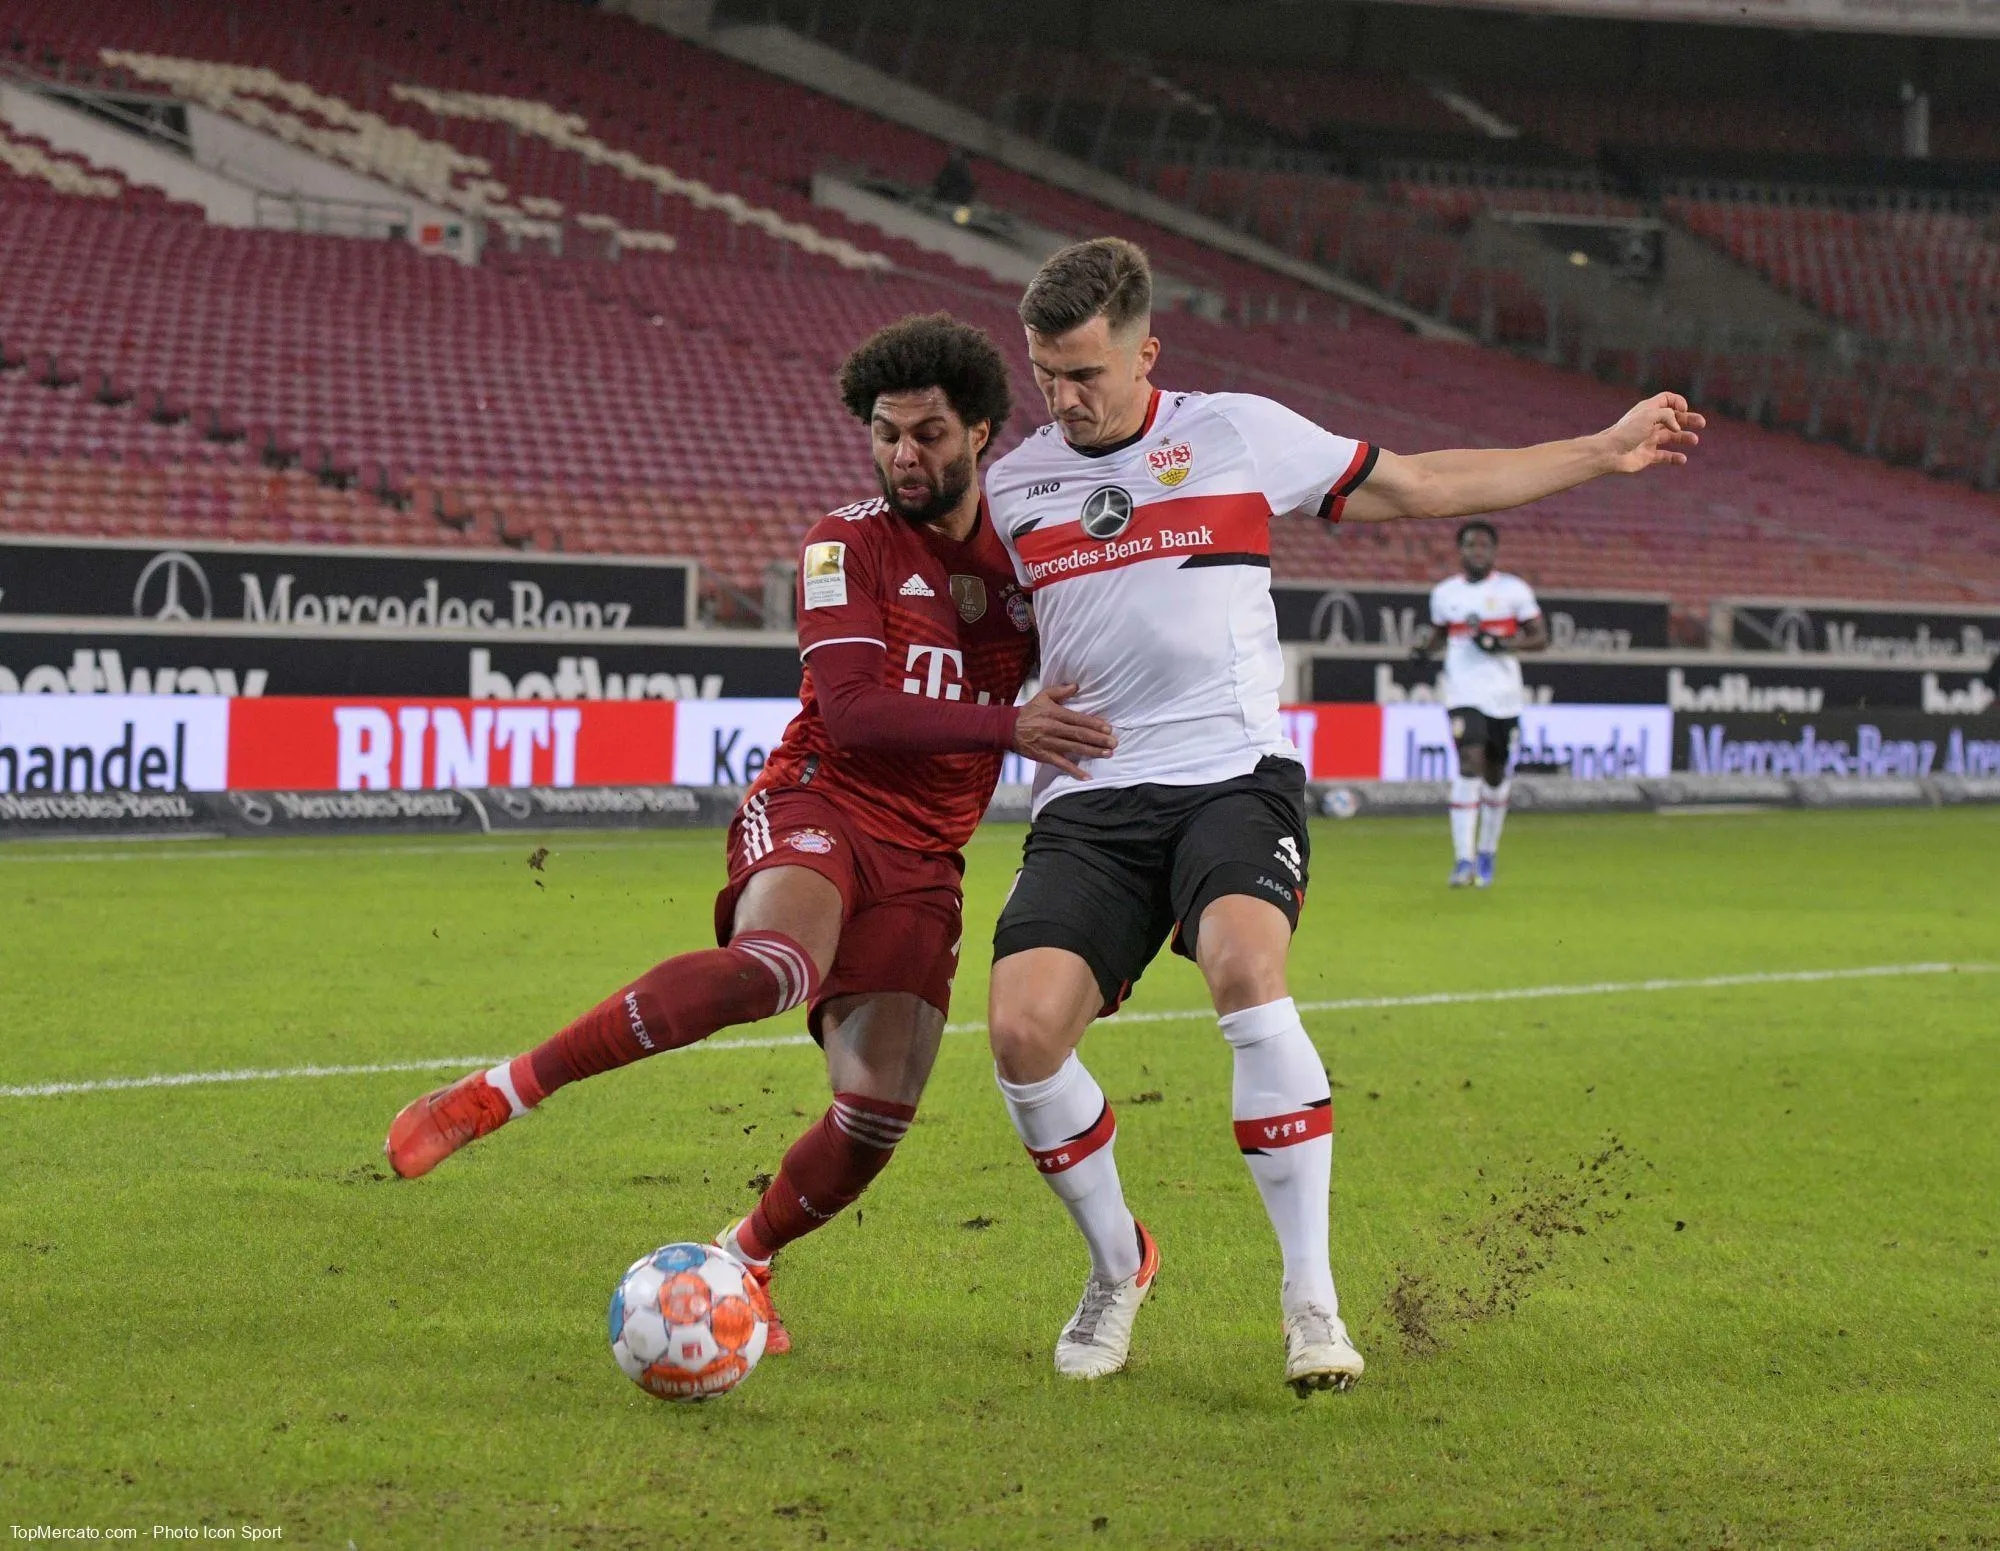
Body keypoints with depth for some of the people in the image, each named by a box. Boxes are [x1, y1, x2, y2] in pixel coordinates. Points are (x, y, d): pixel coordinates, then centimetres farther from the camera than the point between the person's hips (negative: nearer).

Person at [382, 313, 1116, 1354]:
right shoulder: (849, 543, -1)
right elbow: (850, 709, -15)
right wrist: (1007, 727, -26)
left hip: (922, 859, 5)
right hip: (817, 803, -4)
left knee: (878, 1116, -10)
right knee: (776, 965, -38)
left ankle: (741, 1262, 19)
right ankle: (496, 1095, -32)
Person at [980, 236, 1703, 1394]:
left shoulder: (1239, 434, 6)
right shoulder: (1012, 487, 12)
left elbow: (1418, 486, 16)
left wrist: (1603, 453, 18)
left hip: (1235, 776, -2)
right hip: (1090, 797, 2)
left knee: (1245, 965, -33)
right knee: (1024, 1028, -20)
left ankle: (1312, 1299, -24)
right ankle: (1118, 1266, 9)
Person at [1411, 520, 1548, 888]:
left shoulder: (1514, 590, 0)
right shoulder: (1444, 593, 7)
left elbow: (1540, 638, 1)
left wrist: (1502, 644, -16)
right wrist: (1425, 647, -1)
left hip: (1504, 695, 0)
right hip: (1463, 695, 0)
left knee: (1496, 774, 10)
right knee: (1469, 765, -18)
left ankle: (1487, 853, 31)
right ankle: (1463, 859, -20)